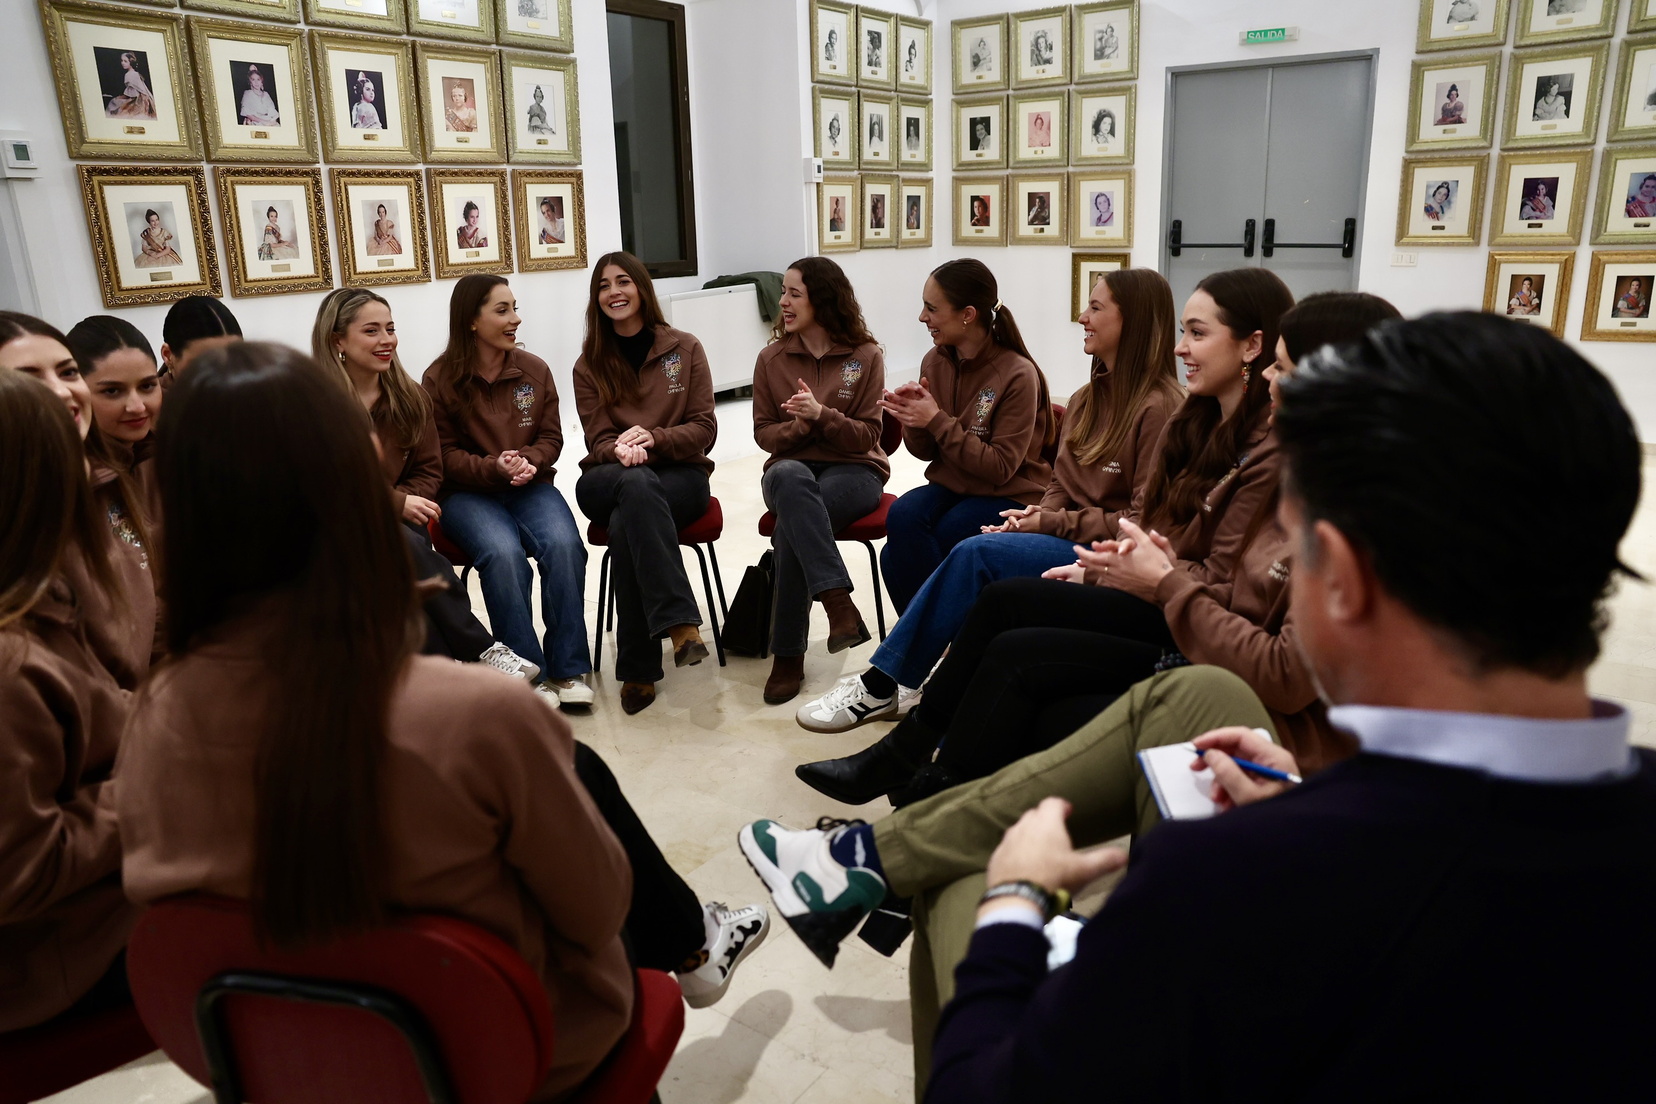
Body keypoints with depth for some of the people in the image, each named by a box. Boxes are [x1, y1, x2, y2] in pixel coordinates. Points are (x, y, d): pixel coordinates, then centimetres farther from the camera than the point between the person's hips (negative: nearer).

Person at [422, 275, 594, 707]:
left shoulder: (534, 369, 7)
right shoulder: (440, 379, -2)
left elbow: (551, 437, 9)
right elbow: (444, 454, -1)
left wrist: (529, 461, -14)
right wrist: (494, 468, -19)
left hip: (530, 486, 3)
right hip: (468, 492, -2)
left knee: (564, 545, -28)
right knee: (504, 553, -33)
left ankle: (569, 669, -18)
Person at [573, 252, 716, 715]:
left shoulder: (684, 349, 7)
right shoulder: (589, 365, 11)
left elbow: (704, 429, 1)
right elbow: (598, 441, 4)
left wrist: (653, 439, -18)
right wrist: (620, 450, -22)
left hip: (680, 473, -1)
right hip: (610, 481, 1)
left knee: (626, 525, -36)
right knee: (638, 484, -39)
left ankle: (639, 668, -33)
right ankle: (680, 622, -46)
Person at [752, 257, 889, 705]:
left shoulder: (865, 356, 0)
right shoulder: (772, 358, 6)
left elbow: (867, 435, -3)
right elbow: (764, 432, 8)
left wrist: (822, 415, -21)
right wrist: (800, 425, -13)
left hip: (853, 470, -1)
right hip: (792, 467, 2)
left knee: (792, 526, -34)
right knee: (789, 478, -39)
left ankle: (788, 654, -27)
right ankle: (838, 602, -46)